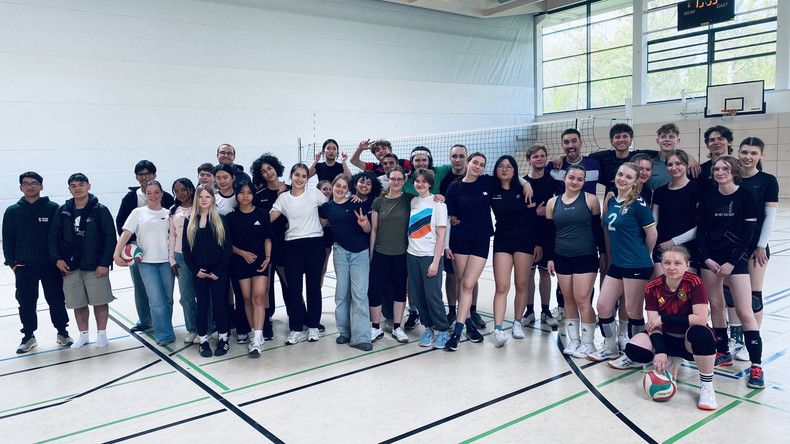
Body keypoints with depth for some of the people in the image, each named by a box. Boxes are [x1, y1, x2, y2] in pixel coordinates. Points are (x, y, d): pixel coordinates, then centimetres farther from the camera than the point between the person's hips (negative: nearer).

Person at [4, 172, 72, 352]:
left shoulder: (53, 208, -1)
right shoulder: (12, 211, 4)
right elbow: (8, 239, 8)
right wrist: (12, 263, 1)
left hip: (51, 266, -1)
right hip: (24, 268, 1)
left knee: (57, 301, 6)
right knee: (26, 304, 9)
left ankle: (62, 332, 21)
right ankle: (28, 336, 23)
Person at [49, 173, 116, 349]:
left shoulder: (100, 210, -5)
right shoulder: (63, 211, 6)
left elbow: (110, 238, -6)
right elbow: (53, 236, 10)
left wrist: (105, 263, -11)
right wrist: (57, 259, -2)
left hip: (95, 266, -3)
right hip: (70, 267, 3)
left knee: (100, 301, 3)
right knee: (78, 303, 11)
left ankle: (101, 333, 20)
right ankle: (83, 335, 26)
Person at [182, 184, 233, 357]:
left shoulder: (220, 220, 0)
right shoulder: (189, 222, 6)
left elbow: (228, 247, -3)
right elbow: (185, 248, 5)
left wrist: (219, 270, -10)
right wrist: (195, 270, -6)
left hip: (217, 271, -2)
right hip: (198, 272, 2)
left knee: (219, 304, 2)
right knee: (202, 305, 6)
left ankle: (223, 339, 16)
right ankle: (203, 341, 17)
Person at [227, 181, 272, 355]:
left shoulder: (262, 214, 3)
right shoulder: (231, 217, 3)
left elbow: (267, 239, 6)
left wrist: (267, 257, -7)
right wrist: (243, 253, -9)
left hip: (260, 261, -1)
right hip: (240, 262, 1)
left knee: (258, 298, -12)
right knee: (247, 299, 4)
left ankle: (257, 339, -15)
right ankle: (257, 335, 16)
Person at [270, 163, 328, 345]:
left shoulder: (314, 193, 1)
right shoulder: (283, 198, 7)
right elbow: (268, 218, 3)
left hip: (314, 243, -1)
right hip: (292, 246, 2)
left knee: (313, 285, 5)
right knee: (293, 287, 2)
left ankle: (313, 326, 18)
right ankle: (296, 329, 13)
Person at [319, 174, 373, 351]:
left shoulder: (356, 204, -1)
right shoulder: (326, 207, 7)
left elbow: (368, 230, 1)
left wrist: (364, 224, -19)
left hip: (360, 253, -3)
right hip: (340, 252, 3)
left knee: (359, 293, -6)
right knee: (342, 292, 8)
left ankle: (360, 337, -3)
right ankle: (344, 332, 21)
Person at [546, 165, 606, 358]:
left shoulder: (590, 200, -3)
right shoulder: (553, 203, 4)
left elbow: (598, 229, 2)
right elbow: (550, 233, 9)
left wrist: (603, 253, 2)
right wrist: (550, 258, 7)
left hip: (586, 257, -3)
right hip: (562, 258, 3)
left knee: (582, 300, -4)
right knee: (569, 300, 9)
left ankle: (588, 343, 10)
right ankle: (573, 340, 21)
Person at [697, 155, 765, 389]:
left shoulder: (746, 197, -5)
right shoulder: (708, 197, 4)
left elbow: (748, 233, -7)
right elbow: (701, 230, 5)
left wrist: (732, 262, -12)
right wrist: (707, 258, -6)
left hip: (736, 259, -3)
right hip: (710, 258, 4)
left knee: (744, 312, -6)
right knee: (716, 306, 8)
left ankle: (756, 365, 1)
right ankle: (723, 353, 23)